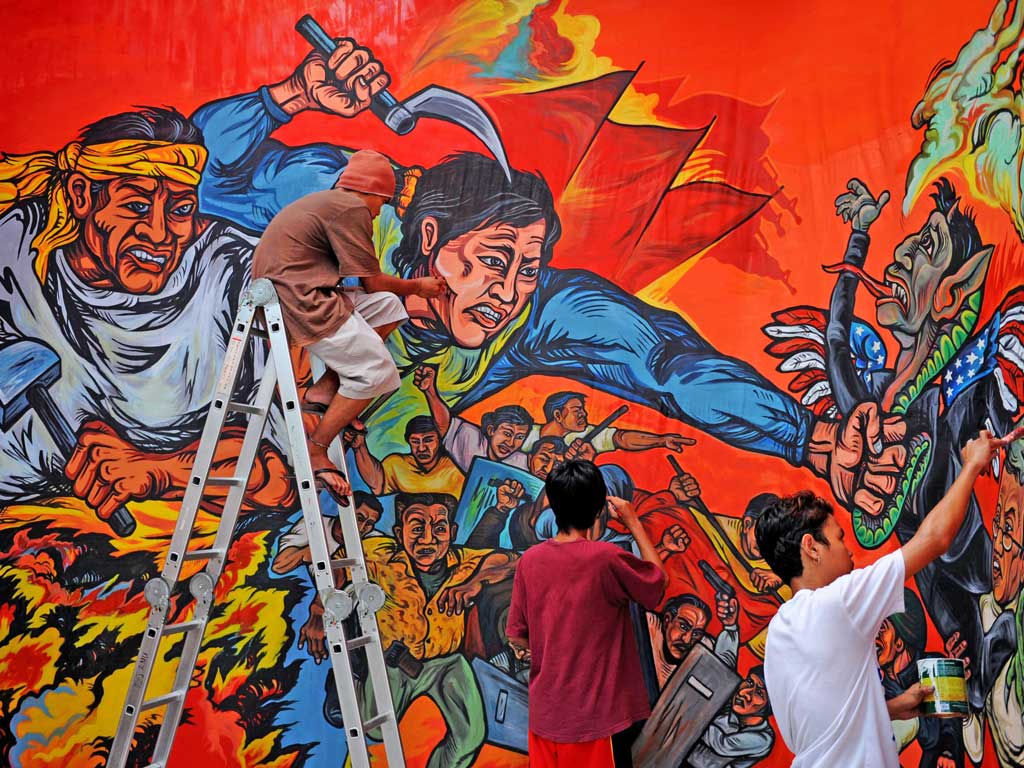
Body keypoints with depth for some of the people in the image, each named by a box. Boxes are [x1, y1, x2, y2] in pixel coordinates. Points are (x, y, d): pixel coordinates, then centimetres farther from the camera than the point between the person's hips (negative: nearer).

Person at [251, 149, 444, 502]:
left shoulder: (321, 203, 24)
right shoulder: (351, 207, -7)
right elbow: (373, 282, -4)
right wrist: (417, 286, 12)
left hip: (284, 296, 10)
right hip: (301, 301, -10)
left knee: (388, 306, 11)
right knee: (375, 371, -9)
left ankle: (325, 388, 2)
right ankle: (316, 452, -7)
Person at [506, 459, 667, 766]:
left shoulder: (531, 560, -5)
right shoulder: (606, 558, -18)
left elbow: (517, 636, 3)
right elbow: (658, 581, 1)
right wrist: (633, 523, 7)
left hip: (543, 710, 4)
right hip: (589, 715, -4)